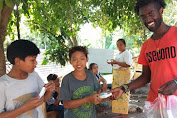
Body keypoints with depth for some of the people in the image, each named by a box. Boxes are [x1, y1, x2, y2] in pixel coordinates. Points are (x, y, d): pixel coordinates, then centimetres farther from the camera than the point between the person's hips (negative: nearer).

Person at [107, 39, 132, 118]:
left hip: (123, 75, -9)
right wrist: (112, 63, 6)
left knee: (123, 93, -8)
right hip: (116, 75, 9)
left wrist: (116, 62, -22)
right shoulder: (118, 54, 19)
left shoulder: (127, 53, -8)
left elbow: (128, 64, -21)